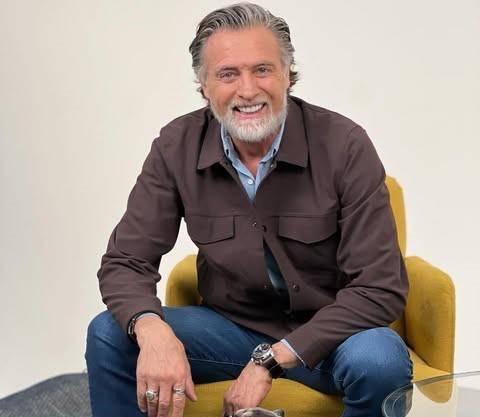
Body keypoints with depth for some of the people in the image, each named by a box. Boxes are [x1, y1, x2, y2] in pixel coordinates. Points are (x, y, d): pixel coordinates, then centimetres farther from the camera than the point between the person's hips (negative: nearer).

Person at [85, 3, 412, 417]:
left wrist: (270, 360, -28)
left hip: (327, 332, -2)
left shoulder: (344, 145, -18)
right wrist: (153, 331, -32)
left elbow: (380, 288, -21)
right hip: (231, 325, 2)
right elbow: (126, 261, -8)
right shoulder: (176, 147, -9)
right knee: (109, 334, -18)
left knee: (378, 360, -34)